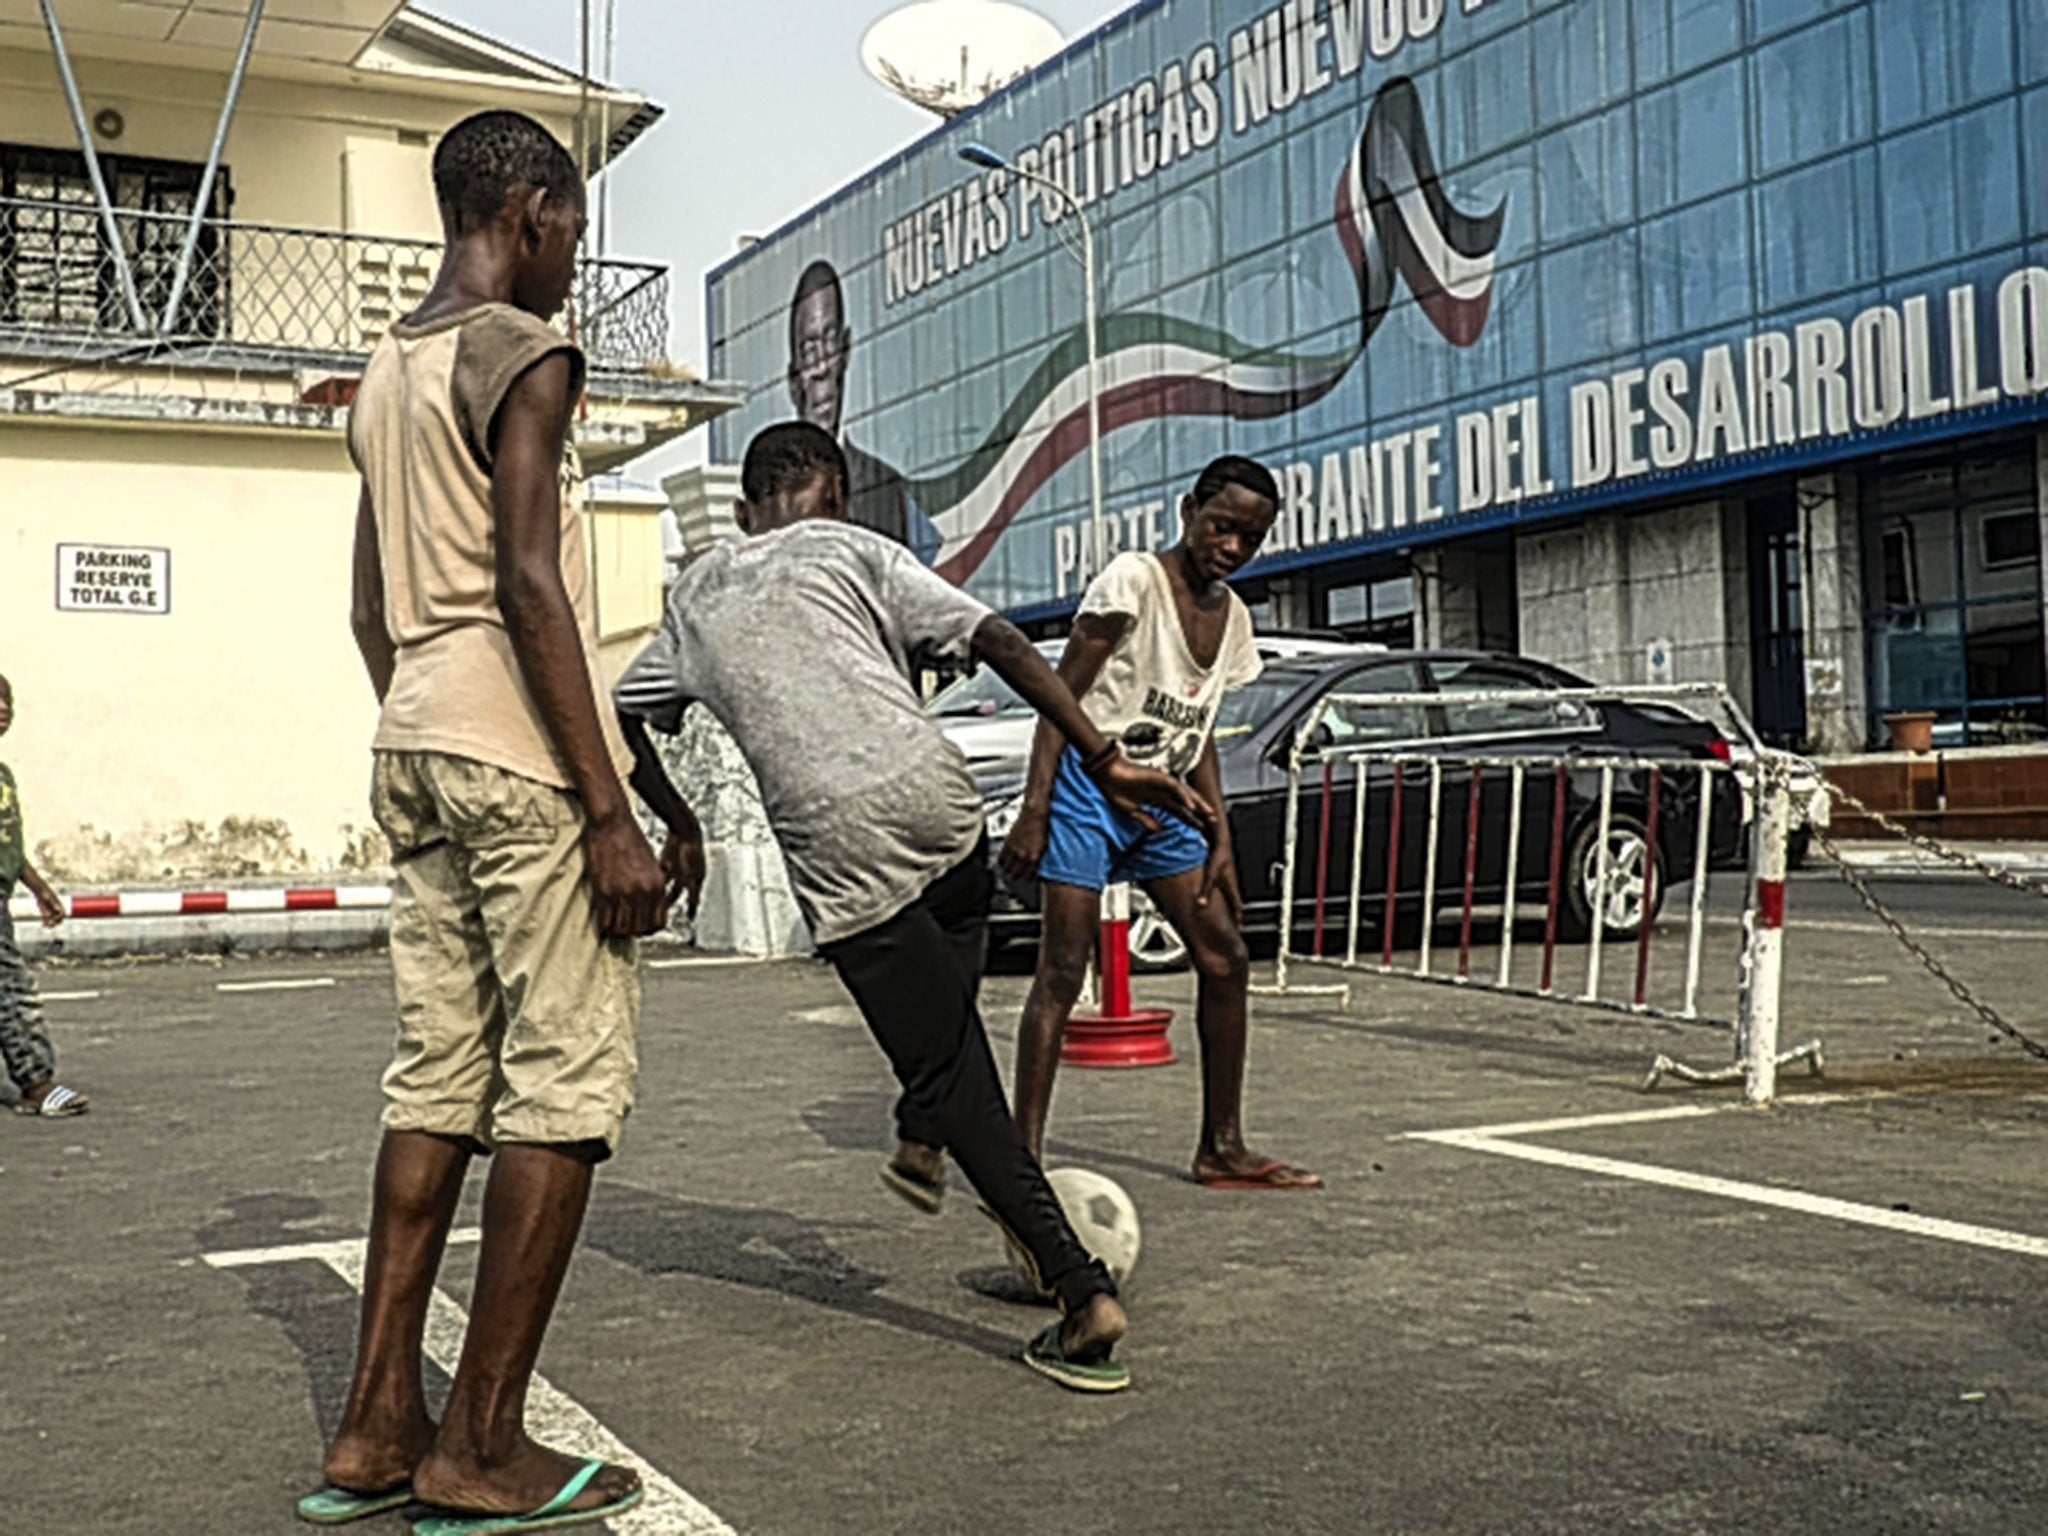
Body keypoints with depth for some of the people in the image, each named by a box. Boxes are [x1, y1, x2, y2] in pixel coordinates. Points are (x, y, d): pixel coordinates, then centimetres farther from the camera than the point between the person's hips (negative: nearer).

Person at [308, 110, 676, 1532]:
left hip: (412, 752, 9)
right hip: (522, 756, -9)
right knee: (566, 1084, -5)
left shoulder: (385, 372, 21)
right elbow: (529, 585, -16)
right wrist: (609, 814, -17)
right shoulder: (522, 352, -6)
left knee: (441, 1075, 10)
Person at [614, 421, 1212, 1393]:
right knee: (959, 923, 36)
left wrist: (680, 827, 46)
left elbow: (621, 718, 32)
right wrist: (1104, 761, -3)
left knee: (949, 1072, 5)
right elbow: (995, 640, 0)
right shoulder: (853, 551, 14)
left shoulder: (695, 598, 24)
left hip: (834, 852, 1)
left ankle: (1081, 1290, -4)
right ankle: (920, 1142, 30)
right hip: (936, 800, 0)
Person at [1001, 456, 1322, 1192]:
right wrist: (1033, 810, -21)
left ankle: (1222, 1149, 15)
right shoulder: (1133, 580, -12)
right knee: (1063, 971, -11)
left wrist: (1220, 841, 12)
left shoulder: (1231, 616, 10)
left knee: (1226, 959, 5)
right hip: (1089, 786, -8)